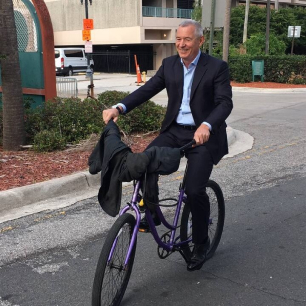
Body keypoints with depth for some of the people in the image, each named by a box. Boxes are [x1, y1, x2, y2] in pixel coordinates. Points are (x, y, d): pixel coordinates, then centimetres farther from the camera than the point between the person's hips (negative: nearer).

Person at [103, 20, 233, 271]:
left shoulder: (217, 67, -8)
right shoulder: (169, 65, 6)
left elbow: (225, 102, -17)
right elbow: (147, 90, 0)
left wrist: (206, 125, -36)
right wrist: (119, 108, -16)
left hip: (203, 135, -4)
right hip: (174, 130, 4)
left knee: (194, 190, -15)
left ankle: (201, 243, 11)